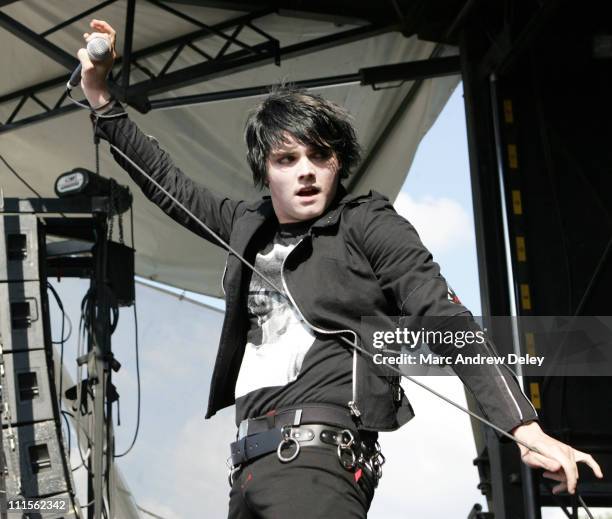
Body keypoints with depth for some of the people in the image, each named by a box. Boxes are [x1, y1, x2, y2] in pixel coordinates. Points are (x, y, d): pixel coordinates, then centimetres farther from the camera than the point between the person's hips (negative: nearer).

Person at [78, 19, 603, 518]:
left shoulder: (367, 224, 2)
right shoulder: (251, 225, 19)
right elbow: (168, 183, 32)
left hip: (318, 453, -7)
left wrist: (525, 428, -15)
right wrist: (103, 102, 28)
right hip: (253, 461, 7)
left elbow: (444, 319, -6)